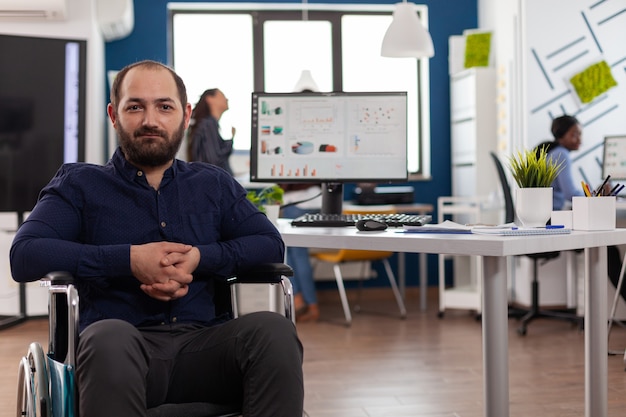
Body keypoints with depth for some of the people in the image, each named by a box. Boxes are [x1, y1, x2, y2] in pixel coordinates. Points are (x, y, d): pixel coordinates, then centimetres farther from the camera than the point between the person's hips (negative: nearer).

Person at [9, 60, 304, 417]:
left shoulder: (214, 185, 22)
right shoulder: (79, 184, 13)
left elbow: (271, 244, 11)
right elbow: (24, 255, -3)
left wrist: (201, 258, -8)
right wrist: (130, 260, -11)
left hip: (201, 343, 3)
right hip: (120, 347, -2)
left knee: (274, 329, -29)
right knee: (108, 337, -39)